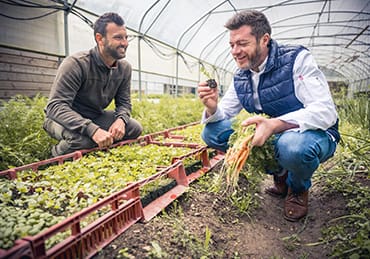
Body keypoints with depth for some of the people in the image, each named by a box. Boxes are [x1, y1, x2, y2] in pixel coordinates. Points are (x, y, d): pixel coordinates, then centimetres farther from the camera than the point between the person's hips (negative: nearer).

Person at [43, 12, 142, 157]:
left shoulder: (124, 68, -6)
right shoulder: (76, 64, -26)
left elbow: (124, 102, 0)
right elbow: (55, 106, -32)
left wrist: (121, 119, -26)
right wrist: (92, 129, -46)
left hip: (96, 117, 6)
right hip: (64, 119, -5)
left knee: (135, 128, -12)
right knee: (82, 138, -38)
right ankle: (56, 158, -3)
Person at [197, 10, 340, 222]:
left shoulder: (297, 59, -16)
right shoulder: (240, 78, 2)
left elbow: (325, 112, -26)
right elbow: (221, 116, 3)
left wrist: (274, 125, -43)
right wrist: (212, 108, -22)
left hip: (316, 135, -5)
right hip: (272, 139, 6)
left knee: (293, 145, -42)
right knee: (212, 132, -8)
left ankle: (299, 188, -1)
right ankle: (280, 173, 5)